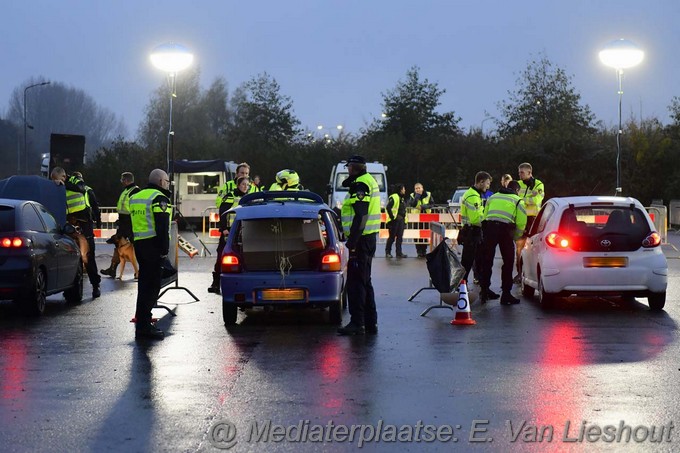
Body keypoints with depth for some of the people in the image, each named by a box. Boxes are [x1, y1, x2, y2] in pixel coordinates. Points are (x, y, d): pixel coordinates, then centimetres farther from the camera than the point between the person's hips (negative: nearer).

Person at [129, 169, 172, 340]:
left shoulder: (135, 197, 19)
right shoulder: (159, 198, -9)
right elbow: (162, 227, -16)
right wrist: (164, 249, -15)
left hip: (139, 243, 9)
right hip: (153, 246, -9)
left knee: (144, 283, 16)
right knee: (152, 285, -8)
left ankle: (142, 321, 22)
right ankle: (143, 325, -12)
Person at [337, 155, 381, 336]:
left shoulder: (360, 185, -14)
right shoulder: (369, 181, 19)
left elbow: (361, 216, -21)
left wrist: (352, 241, -22)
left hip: (361, 239, -11)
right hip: (370, 237, 11)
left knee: (355, 282, -9)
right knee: (364, 282, 15)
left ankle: (357, 323, -9)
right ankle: (371, 322, 19)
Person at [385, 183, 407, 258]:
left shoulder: (401, 198, 18)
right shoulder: (394, 197, -10)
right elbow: (388, 208, -19)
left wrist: (404, 218, 16)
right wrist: (392, 217, -17)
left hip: (401, 220, 8)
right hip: (394, 220, -8)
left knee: (400, 237, 6)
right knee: (392, 237, -3)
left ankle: (399, 253, 9)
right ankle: (388, 252, 6)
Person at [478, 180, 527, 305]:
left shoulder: (493, 197, 24)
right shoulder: (517, 201, 12)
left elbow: (484, 216, 18)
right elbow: (521, 224, 3)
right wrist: (515, 237, 18)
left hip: (488, 226, 3)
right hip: (505, 229, -3)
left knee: (486, 261, 12)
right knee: (508, 262, 5)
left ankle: (484, 292, 15)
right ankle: (506, 294, 3)